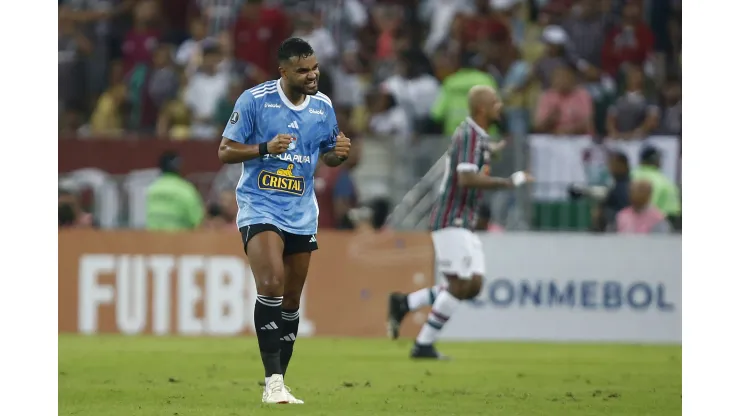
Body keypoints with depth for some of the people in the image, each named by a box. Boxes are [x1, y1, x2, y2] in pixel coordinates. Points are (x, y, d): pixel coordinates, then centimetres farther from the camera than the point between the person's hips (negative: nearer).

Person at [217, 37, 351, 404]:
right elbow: (225, 151, -6)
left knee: (291, 300, 9)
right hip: (259, 208, -5)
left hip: (301, 214, 5)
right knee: (271, 283, -23)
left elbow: (328, 155, 16)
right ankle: (272, 381, -22)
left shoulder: (323, 106, 4)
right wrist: (265, 148, -23)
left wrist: (340, 153, -8)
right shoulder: (254, 100, -9)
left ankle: (277, 385, 20)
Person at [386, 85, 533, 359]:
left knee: (473, 285, 4)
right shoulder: (470, 135, -16)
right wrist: (509, 182, -25)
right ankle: (424, 345, -5)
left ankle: (402, 304, 10)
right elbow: (466, 178, -28)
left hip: (463, 224, 10)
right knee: (461, 285, -11)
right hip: (452, 222, -10)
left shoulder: (477, 135, 16)